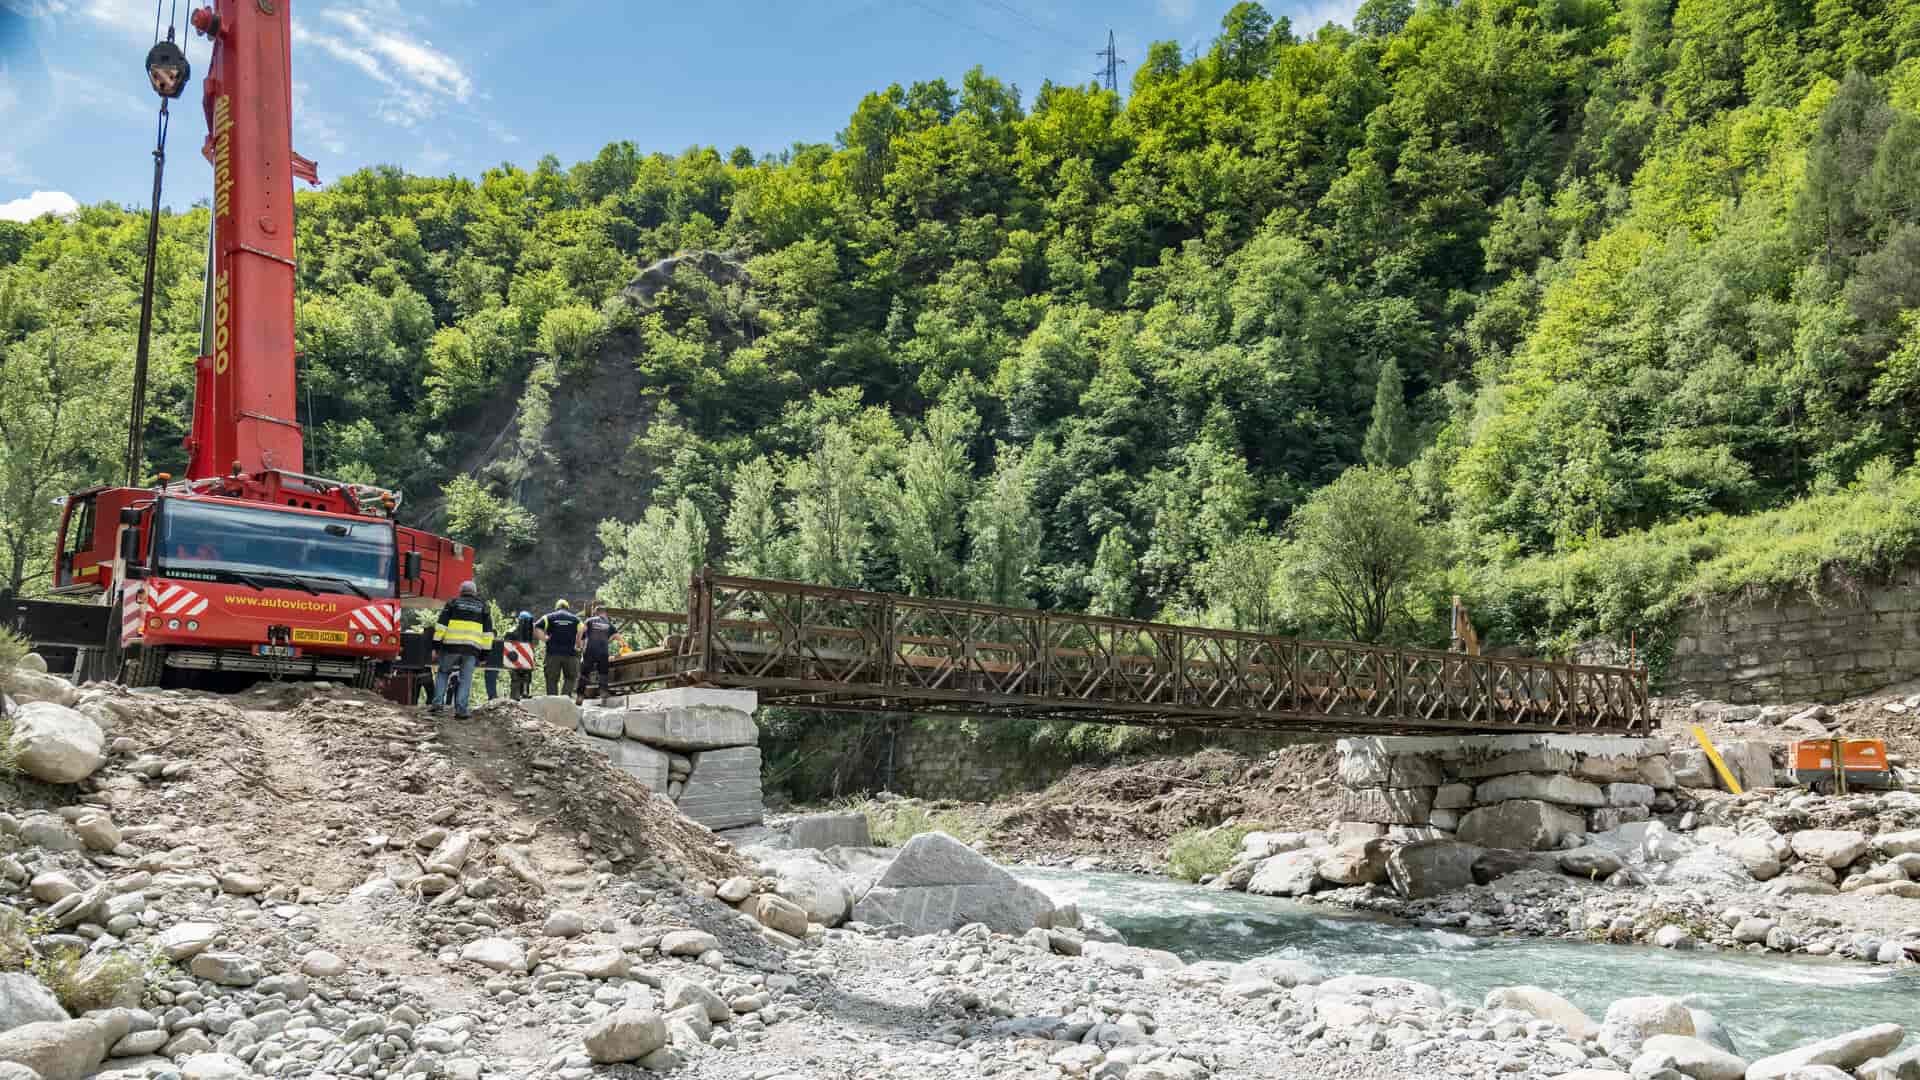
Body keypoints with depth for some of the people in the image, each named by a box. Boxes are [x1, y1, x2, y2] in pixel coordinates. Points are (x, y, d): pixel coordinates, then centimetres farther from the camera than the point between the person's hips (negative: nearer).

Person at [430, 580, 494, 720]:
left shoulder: (453, 603, 11)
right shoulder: (483, 607, 17)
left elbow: (441, 625, 2)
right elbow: (488, 632, 12)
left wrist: (436, 646, 3)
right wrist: (484, 653, 12)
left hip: (451, 646, -1)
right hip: (472, 648, 1)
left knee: (442, 672, 17)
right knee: (466, 679, 3)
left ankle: (438, 702, 6)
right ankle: (461, 709, -2)